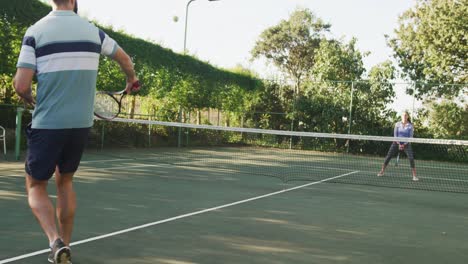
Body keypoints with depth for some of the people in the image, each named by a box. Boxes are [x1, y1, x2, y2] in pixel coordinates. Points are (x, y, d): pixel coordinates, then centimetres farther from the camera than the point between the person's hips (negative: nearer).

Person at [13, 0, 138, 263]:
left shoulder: (36, 32, -6)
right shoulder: (93, 31, 4)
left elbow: (21, 86, -11)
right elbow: (125, 58, 23)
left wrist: (31, 99, 12)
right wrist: (132, 79, 44)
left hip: (47, 124, -3)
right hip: (82, 123, 4)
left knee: (36, 187, 9)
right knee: (65, 182, 21)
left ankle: (57, 242, -13)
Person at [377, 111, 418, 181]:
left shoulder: (410, 126, -2)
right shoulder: (397, 124, 2)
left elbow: (410, 137, -4)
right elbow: (395, 135, -1)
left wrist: (404, 144, -16)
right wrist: (398, 144, -14)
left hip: (406, 144, -1)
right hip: (397, 143, 1)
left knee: (411, 158, -16)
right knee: (388, 156, -6)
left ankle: (414, 176, -12)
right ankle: (382, 171, 8)